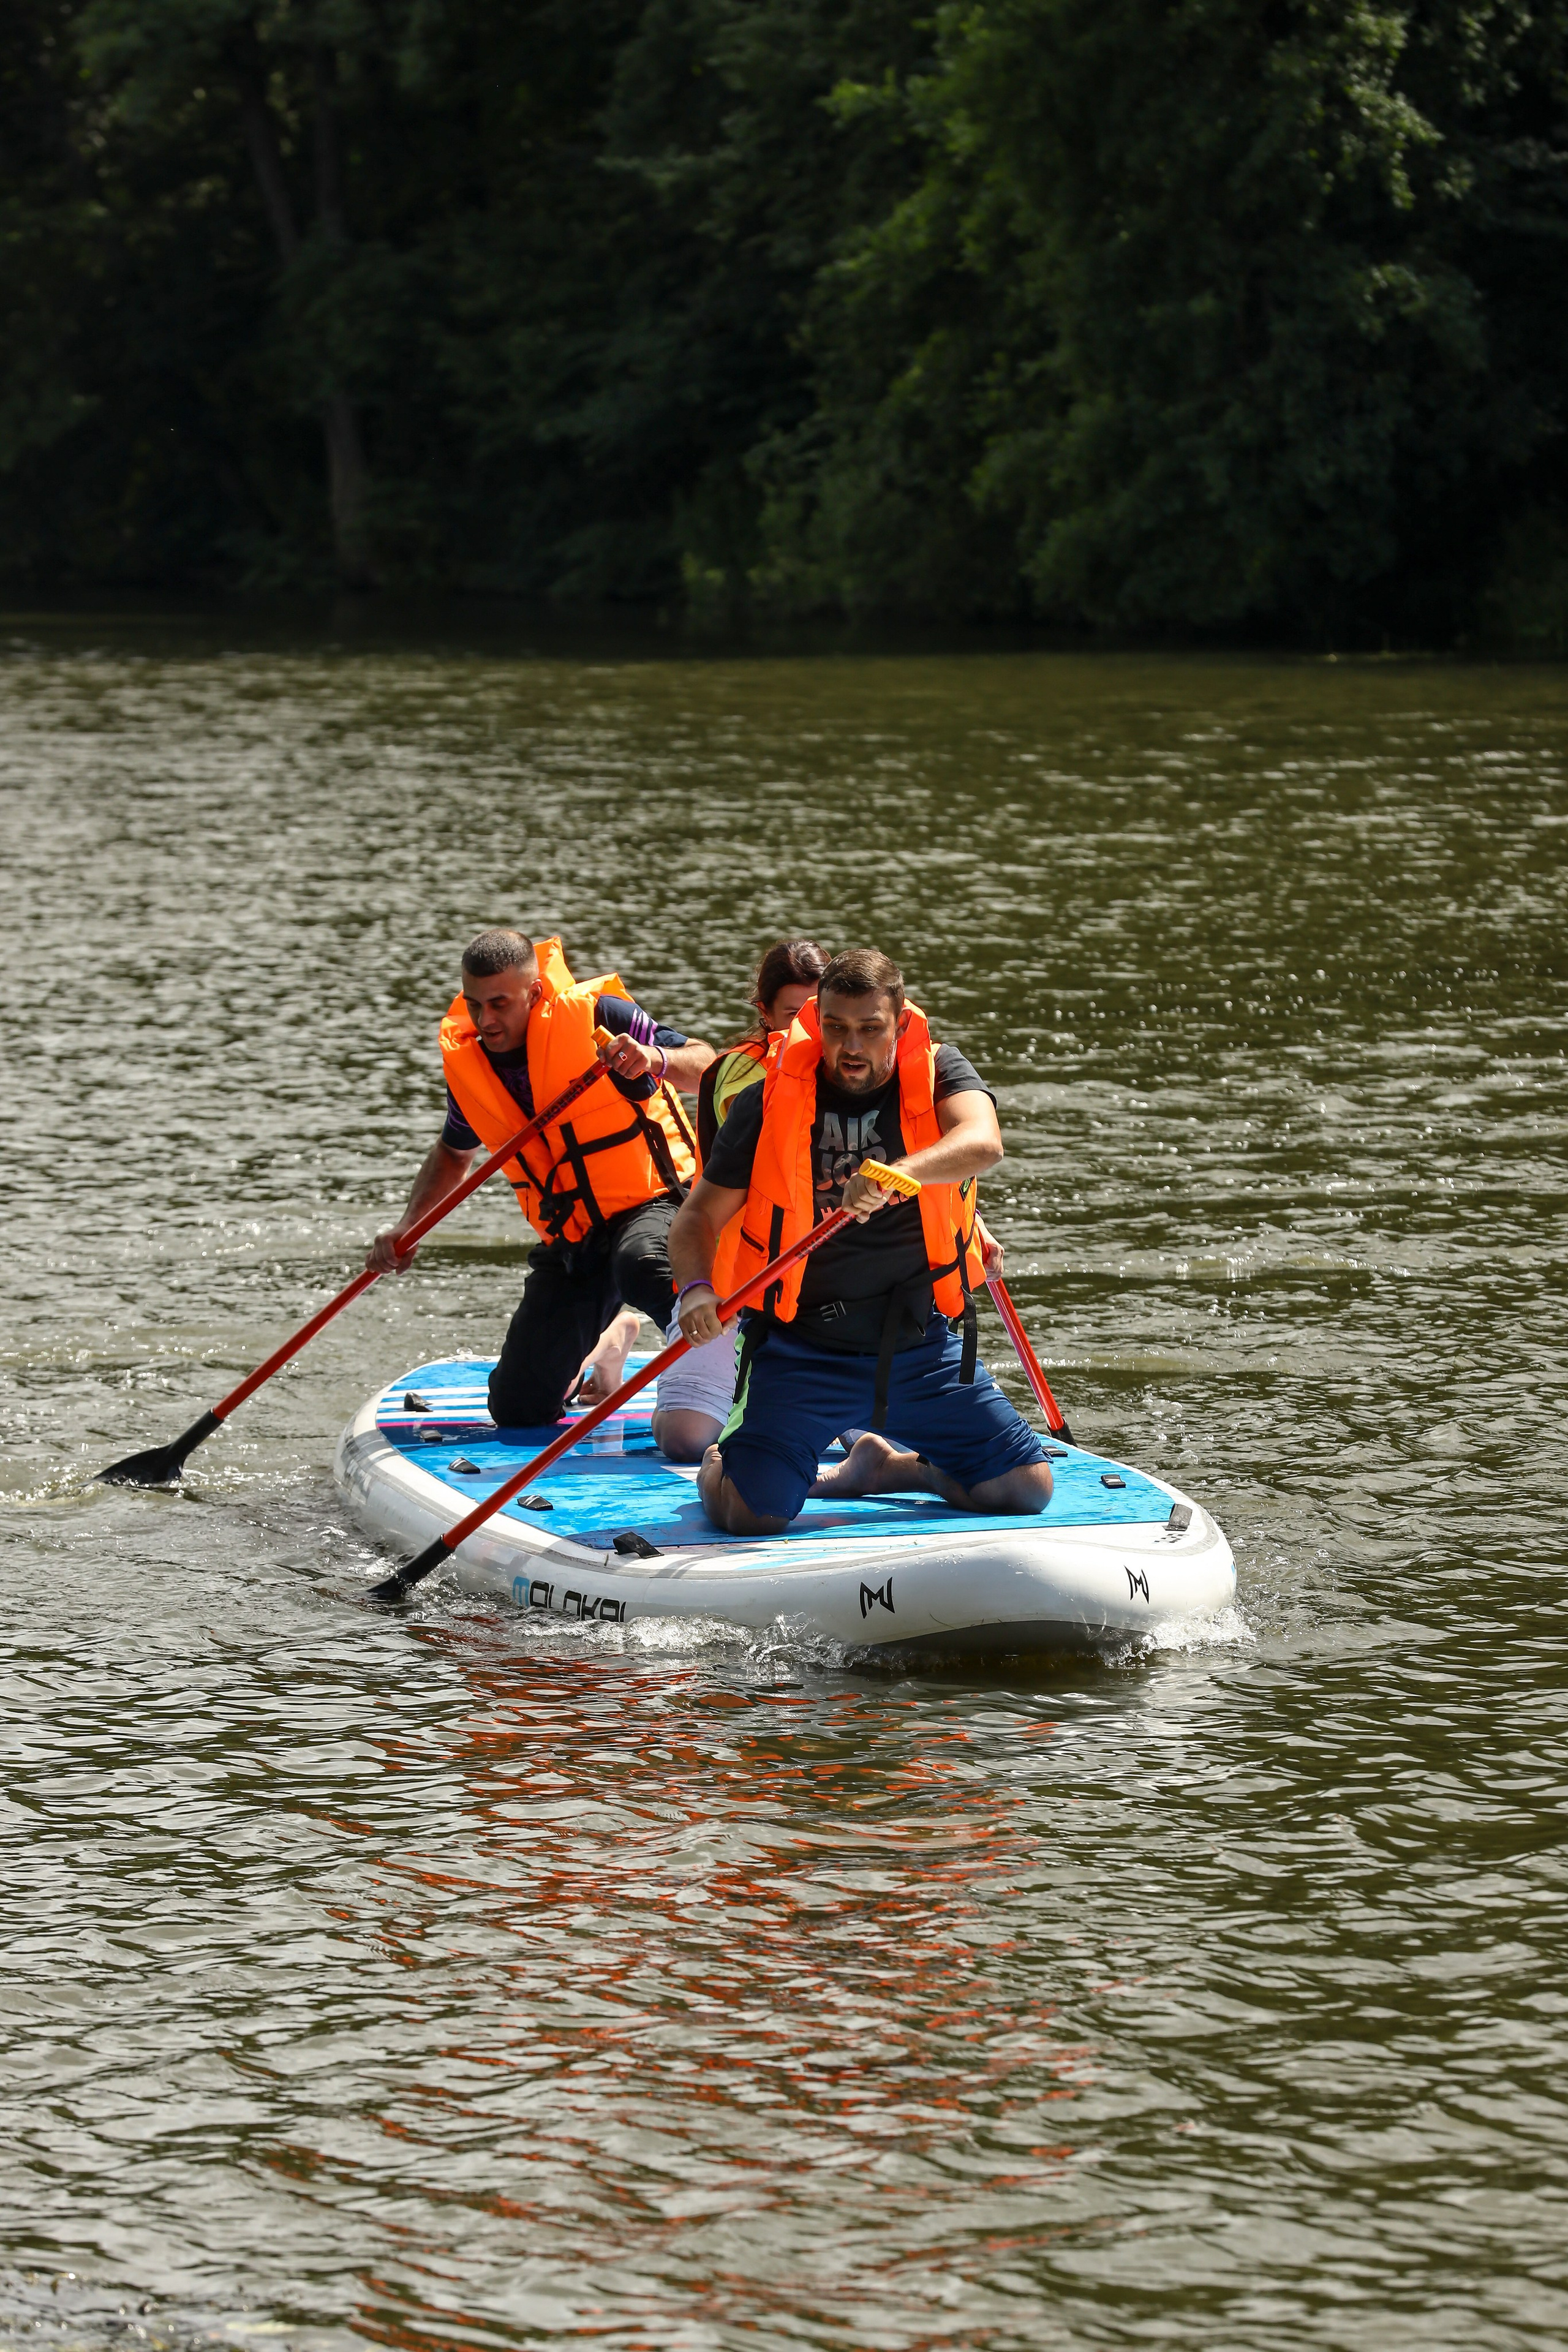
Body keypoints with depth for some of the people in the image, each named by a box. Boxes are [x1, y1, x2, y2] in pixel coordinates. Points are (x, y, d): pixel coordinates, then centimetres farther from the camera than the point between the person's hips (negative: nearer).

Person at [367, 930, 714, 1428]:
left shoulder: (595, 1016, -13)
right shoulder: (467, 1062, 2)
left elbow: (706, 1067, -13)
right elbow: (452, 1153, 23)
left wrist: (654, 1060, -35)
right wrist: (406, 1228, 8)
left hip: (652, 1205, -6)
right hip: (570, 1239, 6)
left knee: (641, 1264, -44)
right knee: (518, 1409, 2)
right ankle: (596, 1349, 35)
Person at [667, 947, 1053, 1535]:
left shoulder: (939, 1073, -5)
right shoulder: (771, 1101, -8)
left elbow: (983, 1143, -28)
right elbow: (701, 1215, -5)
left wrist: (897, 1174, -48)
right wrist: (696, 1288, -28)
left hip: (921, 1344, 2)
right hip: (804, 1349, -2)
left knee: (1028, 1487, 1)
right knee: (748, 1514, -19)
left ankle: (880, 1464, 26)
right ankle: (718, 1465, 19)